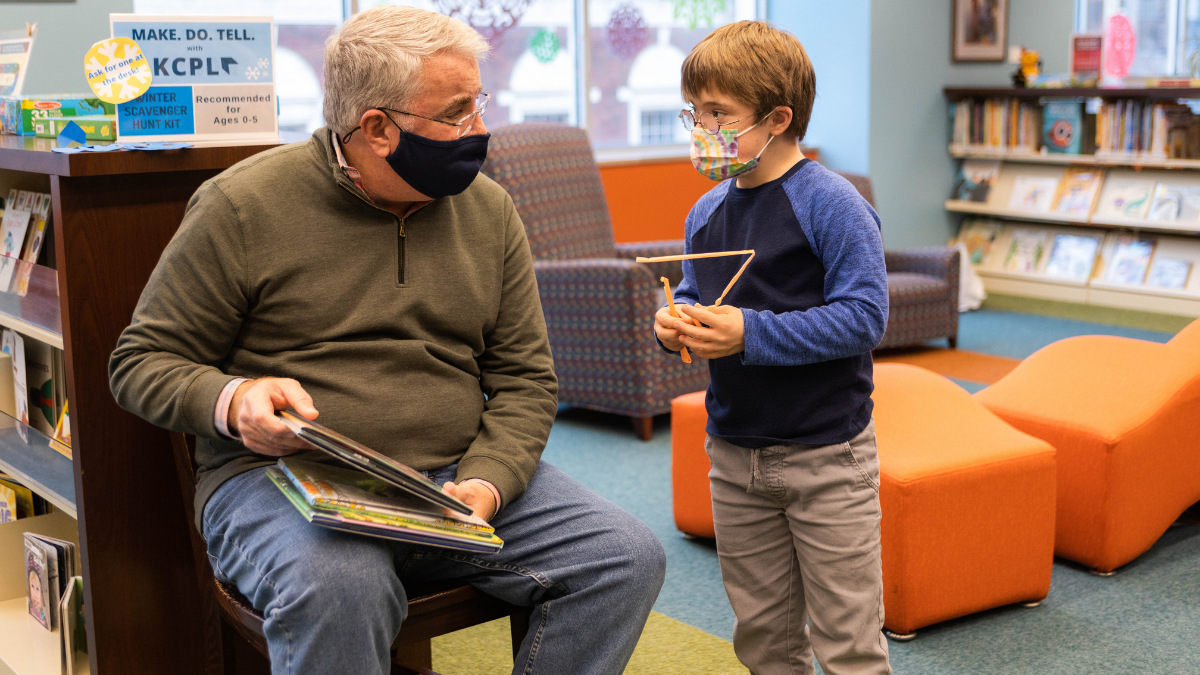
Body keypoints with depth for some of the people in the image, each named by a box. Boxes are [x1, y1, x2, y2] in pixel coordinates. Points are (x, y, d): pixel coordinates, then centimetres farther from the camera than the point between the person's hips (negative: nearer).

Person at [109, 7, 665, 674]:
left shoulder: (488, 210, 8)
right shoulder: (245, 206, -4)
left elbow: (526, 378, 10)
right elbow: (143, 361, 1)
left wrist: (487, 482, -10)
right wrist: (230, 400, -21)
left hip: (458, 476, 5)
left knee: (630, 557, -12)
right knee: (338, 590, -38)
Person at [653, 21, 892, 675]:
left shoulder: (832, 205, -15)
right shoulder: (706, 212, 7)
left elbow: (864, 316, -21)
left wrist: (751, 334, -27)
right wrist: (674, 321, -5)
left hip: (826, 456, -7)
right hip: (734, 456, 7)